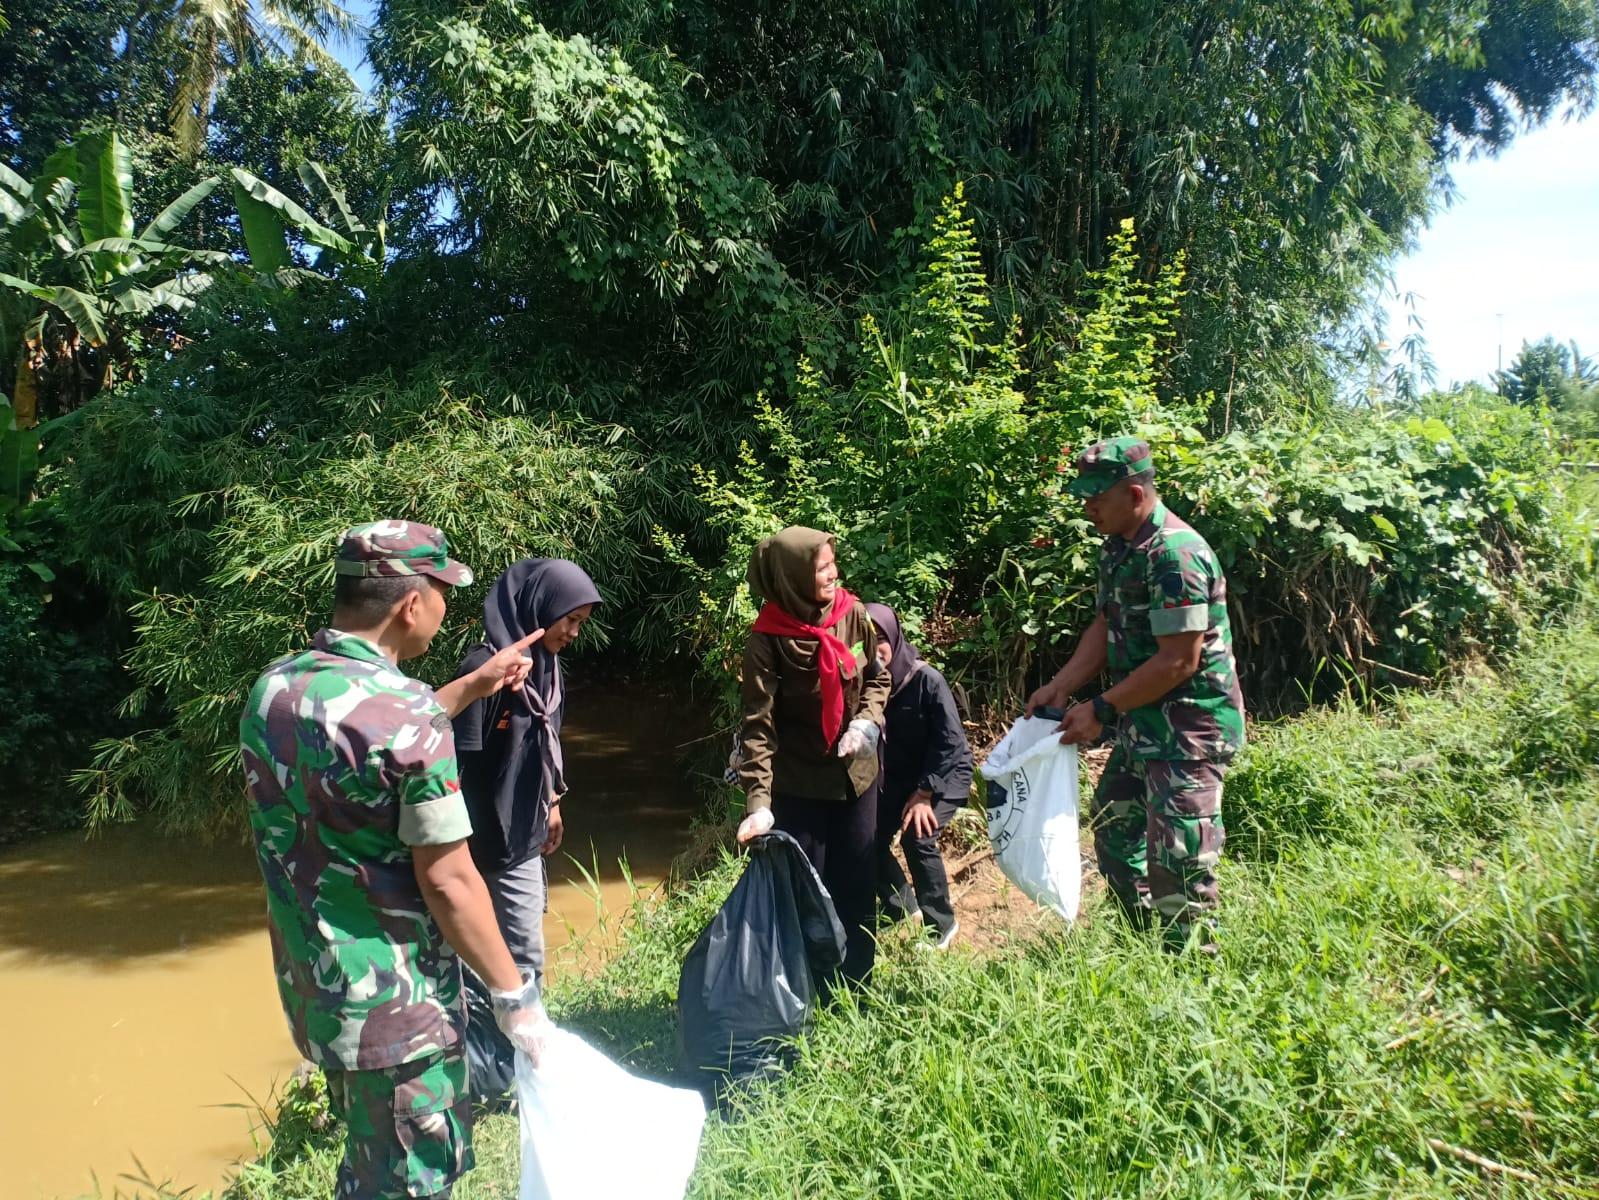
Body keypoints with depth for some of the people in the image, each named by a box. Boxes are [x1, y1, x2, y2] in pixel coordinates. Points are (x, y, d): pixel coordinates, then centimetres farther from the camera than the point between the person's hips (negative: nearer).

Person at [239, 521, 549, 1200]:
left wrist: (471, 687, 20)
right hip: (392, 1002, -8)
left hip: (309, 983, 8)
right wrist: (513, 994, -12)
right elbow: (447, 883, -22)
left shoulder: (273, 688, -1)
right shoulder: (405, 710, -25)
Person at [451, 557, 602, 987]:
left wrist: (552, 805, 22)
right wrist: (466, 846, -18)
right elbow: (462, 766, -21)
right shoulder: (484, 669, -22)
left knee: (524, 953, 16)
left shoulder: (544, 663, 4)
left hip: (524, 839, 7)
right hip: (487, 843, -7)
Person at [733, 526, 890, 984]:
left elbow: (877, 678, 9)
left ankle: (856, 987, 36)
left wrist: (867, 721, -10)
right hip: (798, 787, -4)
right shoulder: (767, 643, -19)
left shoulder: (852, 615, -6)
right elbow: (758, 726, -21)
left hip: (857, 776, 4)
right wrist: (758, 801, -29)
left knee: (857, 889, 16)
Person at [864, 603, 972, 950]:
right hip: (898, 778, 5)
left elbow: (950, 741, -20)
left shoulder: (927, 679, -24)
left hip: (944, 774, -5)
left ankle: (940, 925, -3)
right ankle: (903, 911, 22)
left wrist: (924, 793, -21)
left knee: (917, 838, -24)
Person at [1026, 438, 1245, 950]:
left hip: (1188, 729, -10)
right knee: (1113, 828, 22)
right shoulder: (1119, 548, 6)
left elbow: (1178, 662, -25)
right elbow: (1105, 628, 12)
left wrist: (1102, 709, -19)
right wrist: (1060, 687, 2)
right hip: (1142, 724, 11)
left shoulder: (1174, 555, -24)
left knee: (1176, 865, -4)